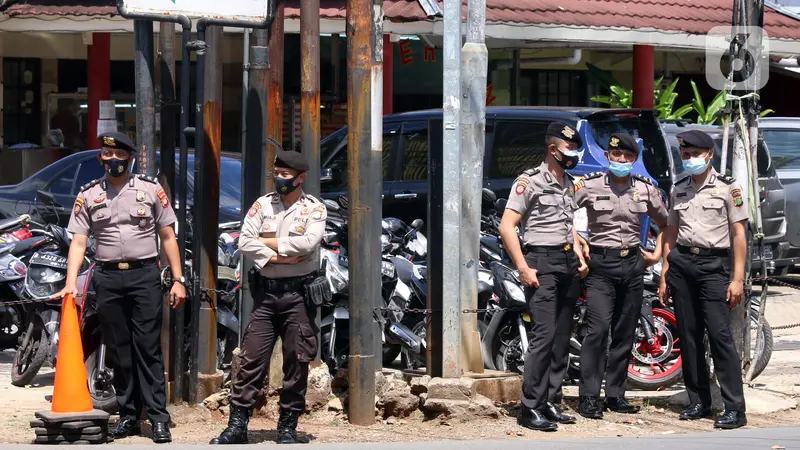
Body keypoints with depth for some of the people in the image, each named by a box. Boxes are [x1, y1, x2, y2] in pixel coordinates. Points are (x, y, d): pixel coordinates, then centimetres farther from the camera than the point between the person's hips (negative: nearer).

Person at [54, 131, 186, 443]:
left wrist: (178, 280, 0)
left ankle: (159, 417, -7)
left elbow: (167, 237, 7)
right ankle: (128, 415, 13)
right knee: (119, 351, 7)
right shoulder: (88, 195, 8)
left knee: (148, 348, -6)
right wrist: (70, 283, -9)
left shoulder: (151, 190, 5)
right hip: (108, 278, 2)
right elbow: (78, 242, 3)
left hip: (144, 275, -2)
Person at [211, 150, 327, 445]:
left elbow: (308, 243, -17)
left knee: (297, 362, 3)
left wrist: (269, 243, -9)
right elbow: (244, 242, -3)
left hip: (298, 292, -2)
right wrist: (277, 257, -13)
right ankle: (237, 424, 0)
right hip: (266, 291, 2)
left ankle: (288, 426, 12)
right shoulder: (263, 205, 8)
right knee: (252, 359, -1)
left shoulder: (314, 209, 0)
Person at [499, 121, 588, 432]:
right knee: (544, 335, -15)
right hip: (542, 261, -8)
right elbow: (506, 226, -11)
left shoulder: (570, 185, 18)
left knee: (562, 339, 8)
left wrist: (580, 257, 16)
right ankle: (530, 408, -14)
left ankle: (551, 403, 14)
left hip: (568, 262, 8)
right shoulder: (530, 181, -6)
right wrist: (523, 267, -17)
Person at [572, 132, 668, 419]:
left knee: (625, 334, 6)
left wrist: (658, 253, 12)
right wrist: (578, 243, -6)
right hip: (600, 265, -4)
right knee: (599, 329, -14)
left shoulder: (646, 189, 9)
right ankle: (589, 397, -13)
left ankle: (615, 395, 14)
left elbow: (665, 223, 22)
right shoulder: (590, 186, -3)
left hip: (632, 265, 4)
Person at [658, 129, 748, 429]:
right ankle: (698, 402, 12)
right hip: (682, 263, 5)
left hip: (714, 263, -5)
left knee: (719, 334, -13)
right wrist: (664, 276, 13)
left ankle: (735, 409, -15)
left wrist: (738, 278, -9)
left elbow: (738, 234, -2)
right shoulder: (678, 190, 15)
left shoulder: (727, 187, 0)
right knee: (688, 336, 4)